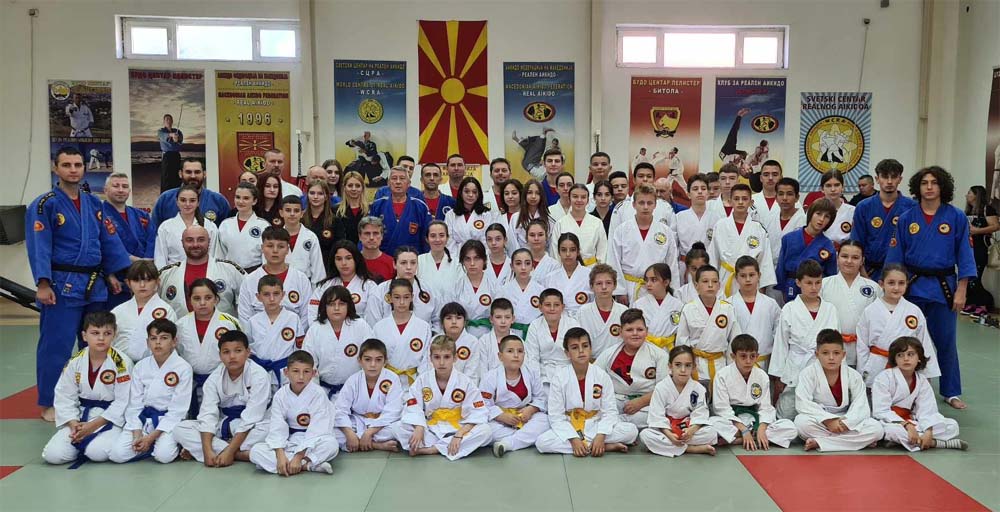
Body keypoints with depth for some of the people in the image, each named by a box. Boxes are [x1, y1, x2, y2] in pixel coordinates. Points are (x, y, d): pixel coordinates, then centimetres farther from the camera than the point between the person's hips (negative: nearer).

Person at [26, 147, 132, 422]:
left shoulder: (93, 203, 12)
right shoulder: (44, 205, -6)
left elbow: (109, 240, 14)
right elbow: (39, 248, -12)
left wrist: (113, 273, 10)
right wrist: (43, 284, -19)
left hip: (94, 284, 6)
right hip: (62, 285, -6)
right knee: (56, 345, -2)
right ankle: (48, 404, 11)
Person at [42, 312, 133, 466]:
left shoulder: (121, 362, -14)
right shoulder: (75, 362, -2)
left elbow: (123, 402, -13)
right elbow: (65, 397, 2)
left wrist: (94, 425, -15)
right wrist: (73, 424, -12)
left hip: (110, 417, -4)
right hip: (81, 417, 4)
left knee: (98, 452, -30)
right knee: (53, 455, -14)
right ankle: (84, 443, 14)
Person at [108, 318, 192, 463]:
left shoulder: (183, 368, -11)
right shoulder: (140, 367, 2)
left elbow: (177, 410, -11)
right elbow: (134, 404, 1)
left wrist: (151, 437, -16)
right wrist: (137, 435, -13)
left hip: (168, 420, -4)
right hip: (142, 418, 4)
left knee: (164, 455, -28)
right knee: (117, 454, -17)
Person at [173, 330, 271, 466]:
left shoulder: (259, 375, -18)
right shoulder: (214, 378, -7)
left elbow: (250, 418, -23)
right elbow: (208, 415, -16)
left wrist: (229, 450, -28)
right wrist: (207, 450, -30)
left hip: (250, 428, -4)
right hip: (223, 426, 4)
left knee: (267, 430, -37)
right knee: (180, 429, -17)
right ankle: (240, 454, -24)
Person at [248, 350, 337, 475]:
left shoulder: (318, 393, -15)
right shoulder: (280, 395, -5)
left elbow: (316, 430, -20)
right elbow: (277, 428, -11)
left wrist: (298, 457, -26)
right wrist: (280, 456, -26)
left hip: (313, 442, -4)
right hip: (289, 441, 4)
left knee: (331, 444, -35)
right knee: (255, 451, -21)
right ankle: (307, 465, -26)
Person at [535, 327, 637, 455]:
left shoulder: (601, 375, -5)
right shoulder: (559, 377, -8)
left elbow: (610, 411, -7)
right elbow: (556, 417, -11)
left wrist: (601, 436, -23)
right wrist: (573, 439, -24)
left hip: (596, 427, -1)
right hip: (568, 429, 1)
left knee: (631, 430, -22)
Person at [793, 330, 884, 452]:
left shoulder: (853, 376, -2)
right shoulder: (808, 373, -9)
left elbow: (861, 407, -9)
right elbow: (803, 403, -18)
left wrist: (845, 422, -28)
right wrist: (828, 419, -28)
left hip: (844, 424, 3)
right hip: (819, 422, -3)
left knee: (876, 428, -22)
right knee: (801, 422, -35)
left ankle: (819, 442, -25)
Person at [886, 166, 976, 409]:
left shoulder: (956, 217, -2)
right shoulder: (906, 218, 1)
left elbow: (964, 255, -2)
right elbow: (895, 256, 4)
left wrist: (961, 291, -6)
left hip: (943, 286, -1)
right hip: (912, 286, 1)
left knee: (946, 341, 8)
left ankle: (951, 392, 23)